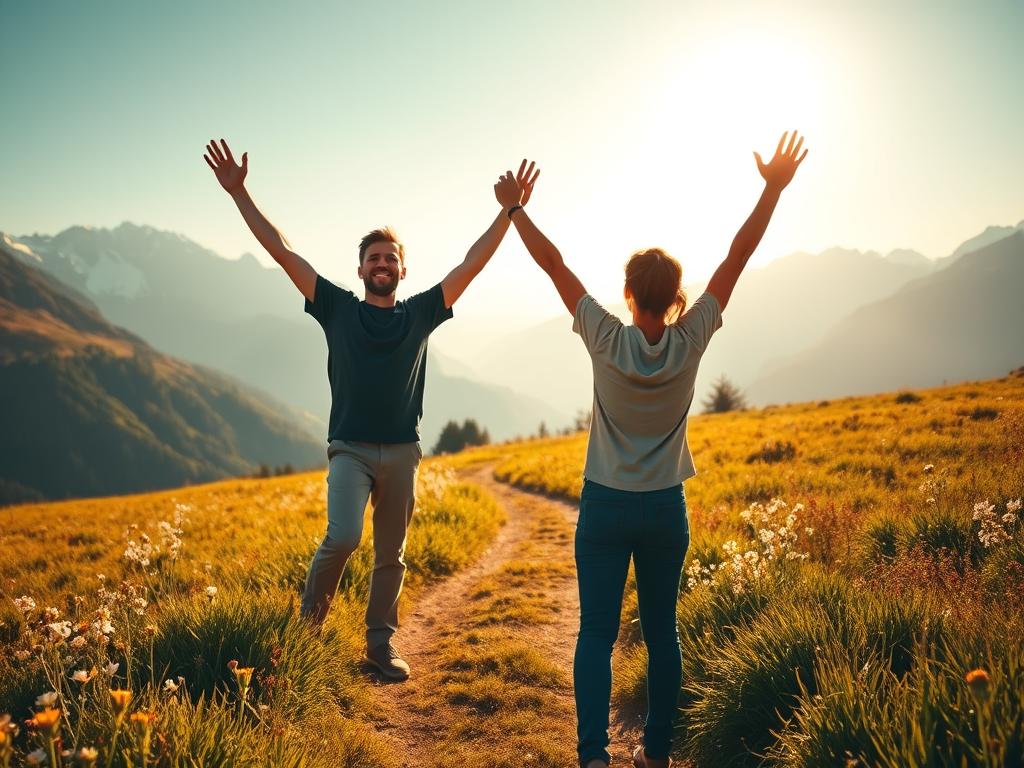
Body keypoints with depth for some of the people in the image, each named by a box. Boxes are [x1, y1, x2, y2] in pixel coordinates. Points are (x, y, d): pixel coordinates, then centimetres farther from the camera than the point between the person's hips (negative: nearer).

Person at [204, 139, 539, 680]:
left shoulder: (420, 314, 7)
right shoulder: (337, 308, 3)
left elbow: (471, 265, 2)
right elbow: (281, 251, 0)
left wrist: (507, 212, -3)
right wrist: (239, 193, -3)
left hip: (402, 452, 2)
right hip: (350, 449, -2)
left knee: (391, 555, 9)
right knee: (343, 537, -20)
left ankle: (381, 644, 24)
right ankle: (309, 617, 9)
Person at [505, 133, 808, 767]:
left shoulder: (607, 340, -13)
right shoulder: (691, 342, -9)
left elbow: (553, 262, -7)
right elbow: (739, 254, -5)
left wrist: (515, 210, 2)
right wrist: (775, 189, -1)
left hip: (605, 507, -2)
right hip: (666, 509, 2)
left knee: (597, 632, 1)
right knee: (661, 632, 13)